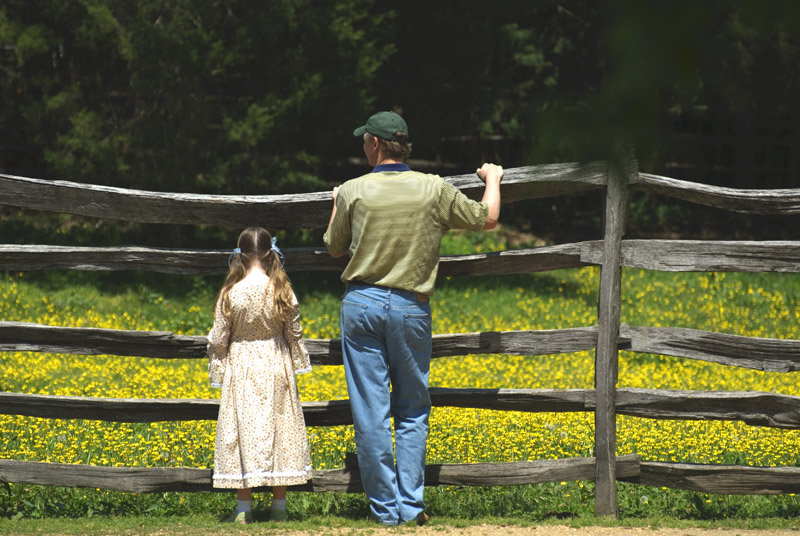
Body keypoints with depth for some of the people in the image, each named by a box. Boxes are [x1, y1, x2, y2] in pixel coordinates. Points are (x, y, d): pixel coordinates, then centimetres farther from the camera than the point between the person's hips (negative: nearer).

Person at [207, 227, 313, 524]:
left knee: (244, 432, 3)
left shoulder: (231, 294, -10)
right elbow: (294, 333, 2)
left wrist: (217, 373, 8)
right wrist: (298, 366, 16)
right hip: (276, 366, 1)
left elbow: (219, 339, -4)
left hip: (241, 367, -1)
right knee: (279, 430, 7)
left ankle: (244, 507, 2)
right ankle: (279, 507, 10)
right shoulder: (282, 291, -7)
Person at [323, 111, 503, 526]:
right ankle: (410, 505, 1)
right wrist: (492, 180, 31)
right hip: (411, 308, 1)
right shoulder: (434, 190, -2)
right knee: (412, 411, 10)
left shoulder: (354, 192, -4)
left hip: (362, 302, -1)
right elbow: (487, 219, 11)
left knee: (370, 412, 2)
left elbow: (334, 250, 11)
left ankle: (385, 509, 3)